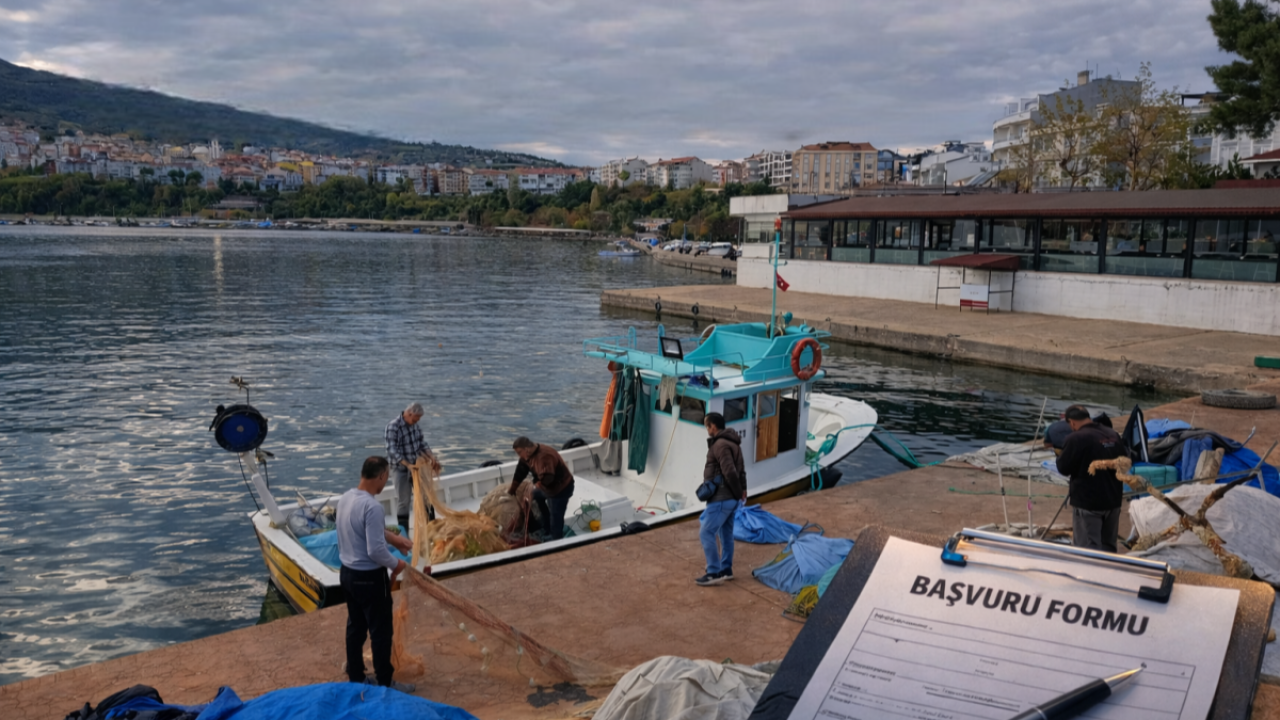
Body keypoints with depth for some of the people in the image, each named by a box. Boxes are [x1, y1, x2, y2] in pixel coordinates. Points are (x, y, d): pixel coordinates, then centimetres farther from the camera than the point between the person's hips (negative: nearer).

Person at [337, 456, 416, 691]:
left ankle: (355, 677, 32)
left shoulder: (346, 498, 1)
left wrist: (394, 538, 17)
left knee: (355, 627, 20)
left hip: (347, 573, 9)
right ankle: (385, 683, 17)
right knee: (381, 631, 6)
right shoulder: (372, 506, -27)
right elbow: (376, 551, -28)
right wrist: (396, 564, -11)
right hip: (369, 578, -9)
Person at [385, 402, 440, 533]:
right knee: (403, 502, 3)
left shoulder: (415, 424, 2)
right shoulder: (393, 427, -20)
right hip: (402, 470, -7)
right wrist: (408, 465, -37)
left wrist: (432, 458, -5)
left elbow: (422, 443, 10)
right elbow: (392, 451, -27)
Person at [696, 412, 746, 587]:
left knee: (706, 533, -6)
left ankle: (714, 573, -4)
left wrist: (738, 492, -11)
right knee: (726, 534, 17)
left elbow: (730, 473, -23)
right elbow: (741, 470, 17)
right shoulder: (732, 443, 15)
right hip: (731, 498, 10)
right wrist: (742, 490, 13)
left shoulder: (720, 445, -19)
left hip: (721, 498, -10)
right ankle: (726, 570, 25)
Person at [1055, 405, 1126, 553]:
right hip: (1113, 499, 7)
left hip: (1087, 501, -7)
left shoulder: (1076, 438, -19)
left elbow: (1063, 468, -14)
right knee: (1108, 545, 19)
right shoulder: (1113, 435, 5)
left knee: (1087, 548, -2)